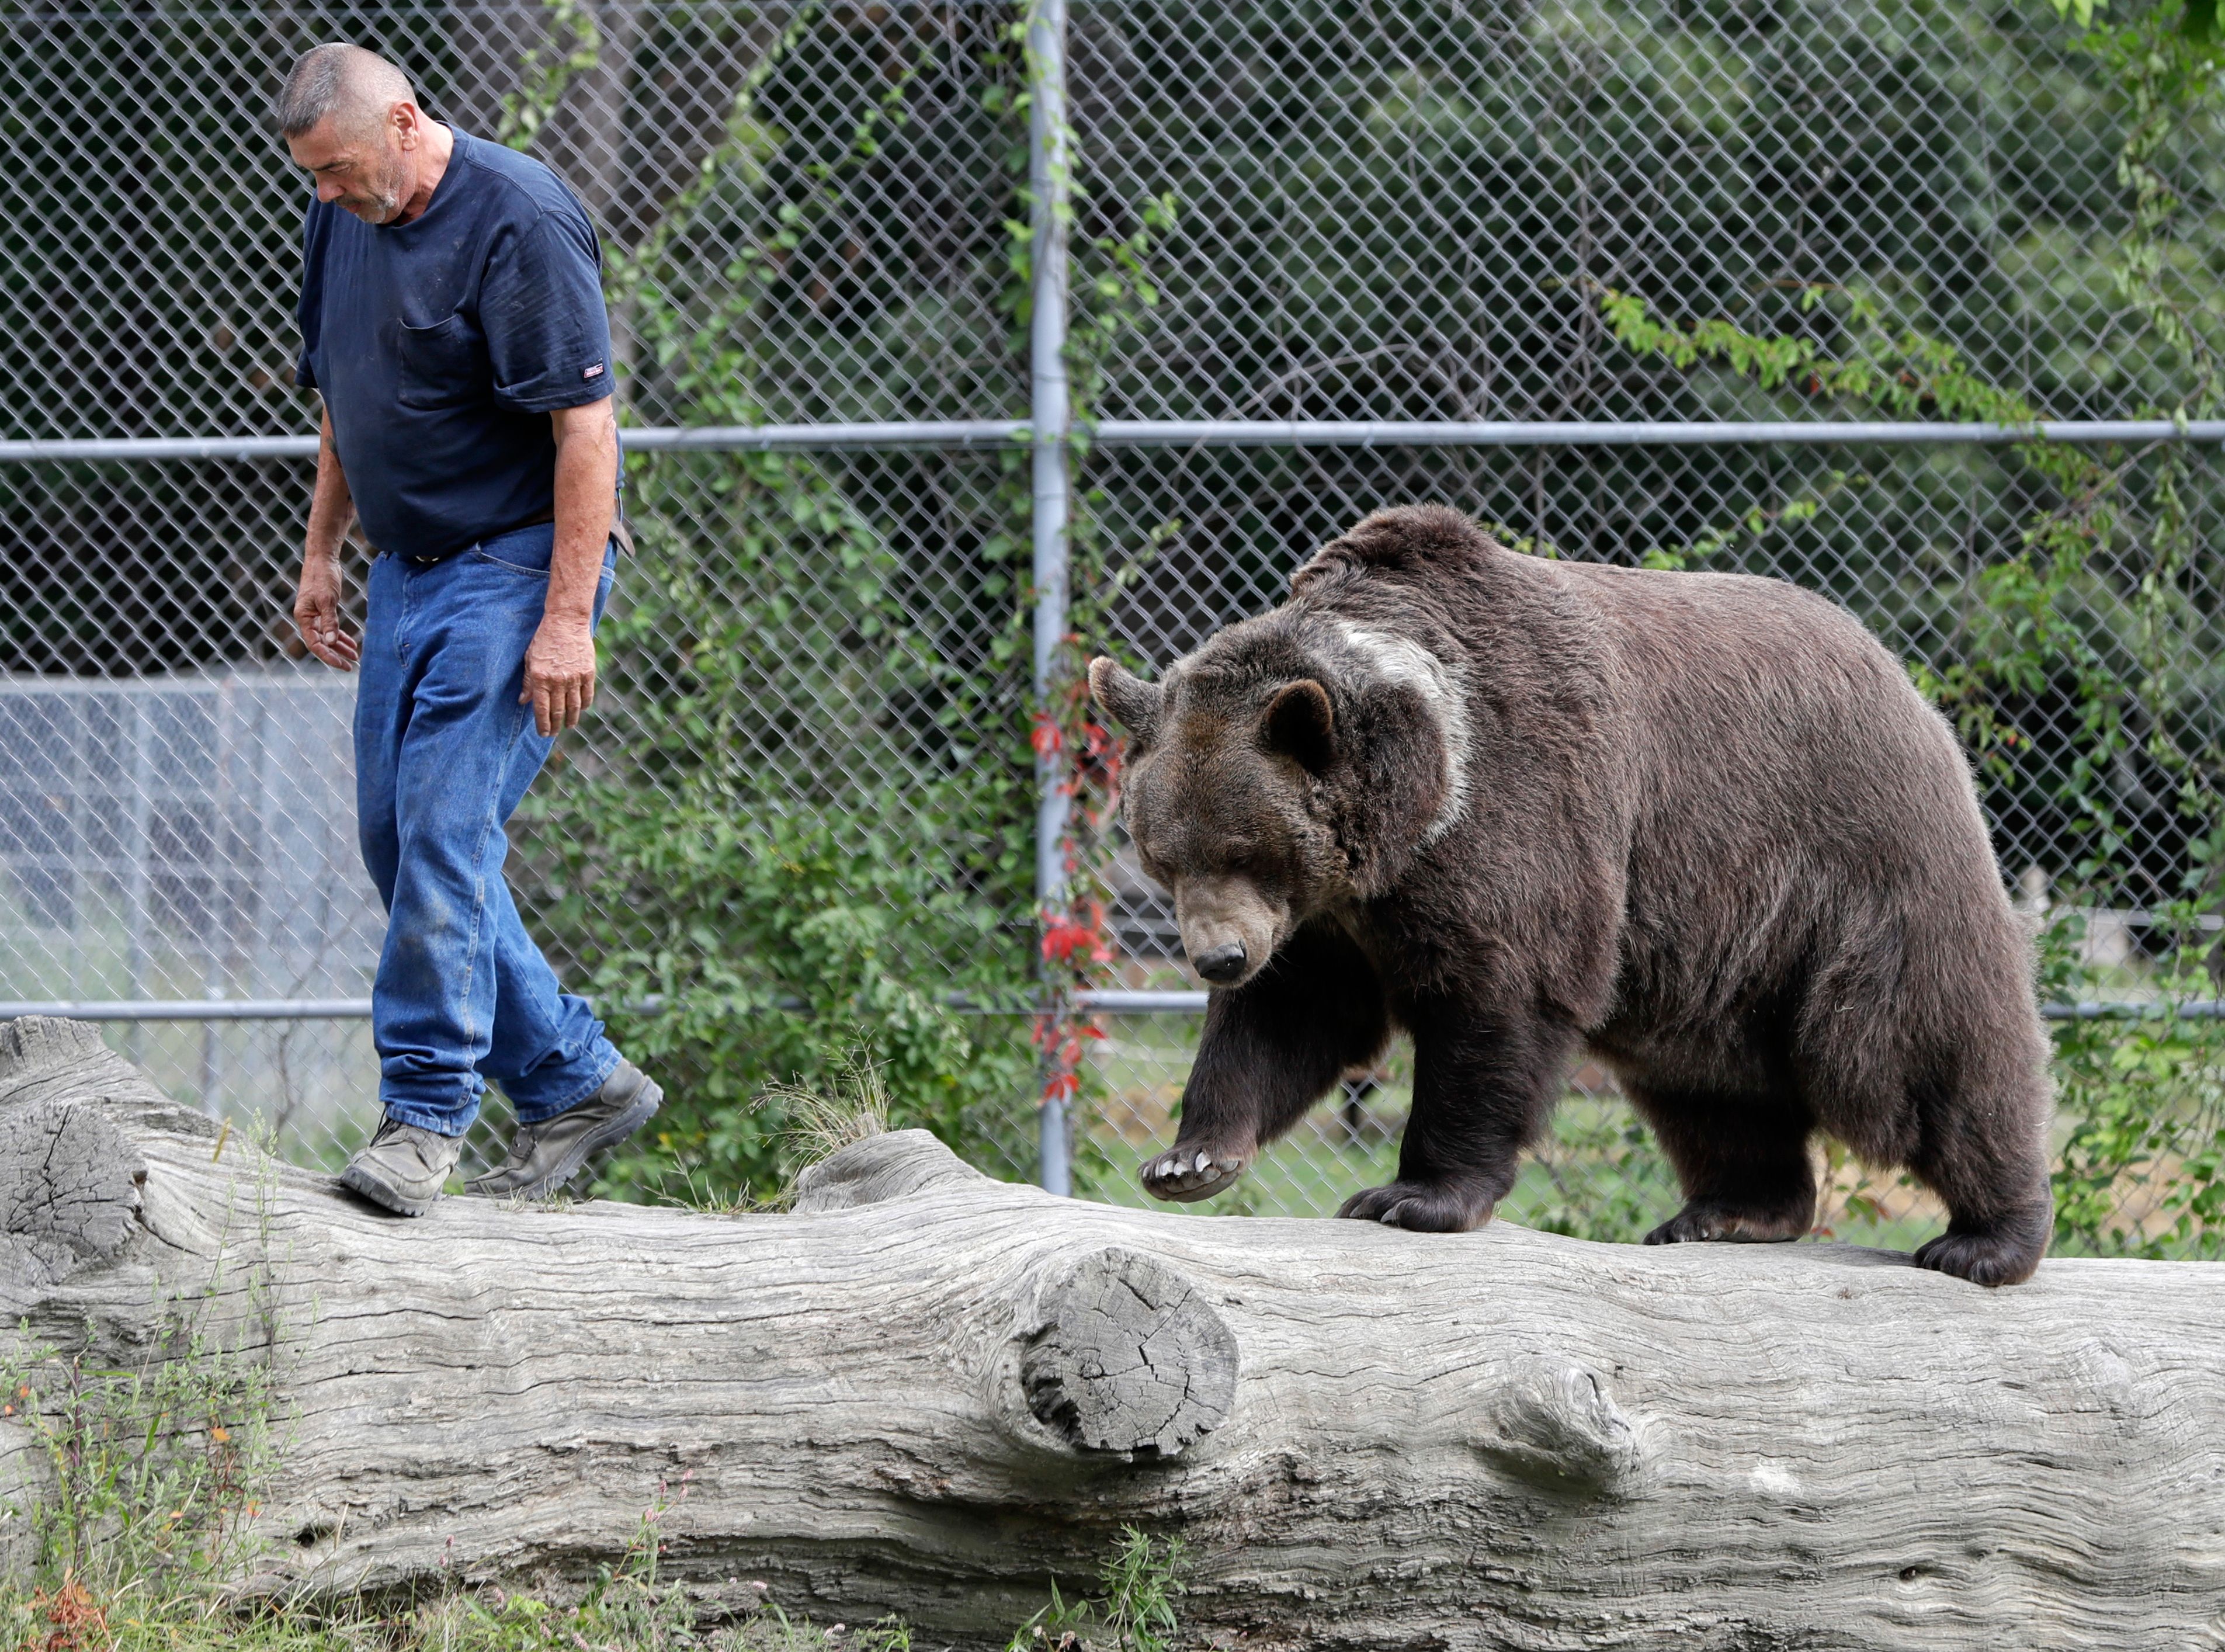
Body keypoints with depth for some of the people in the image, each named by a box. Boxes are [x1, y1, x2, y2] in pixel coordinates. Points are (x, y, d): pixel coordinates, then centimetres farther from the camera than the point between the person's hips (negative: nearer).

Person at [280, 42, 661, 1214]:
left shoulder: (519, 223, -18)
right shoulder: (342, 221, 8)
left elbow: (586, 426, -21)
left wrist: (567, 620, -24)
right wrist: (322, 552, 19)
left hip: (514, 568, -9)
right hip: (408, 572, 9)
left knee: (446, 831, -15)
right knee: (395, 838, 7)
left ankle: (427, 1114, -9)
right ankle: (572, 1082, 16)